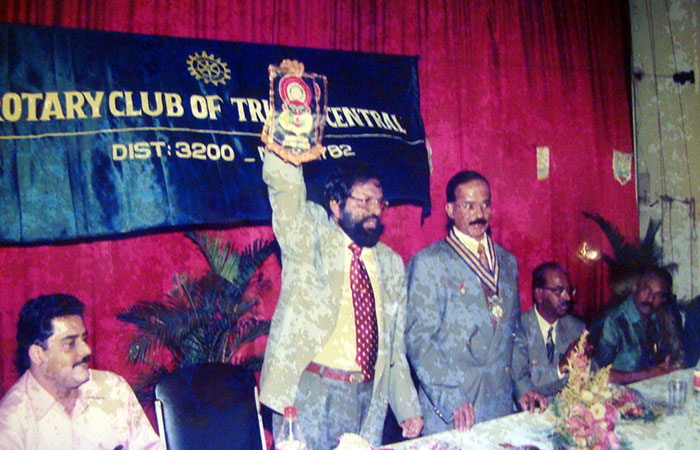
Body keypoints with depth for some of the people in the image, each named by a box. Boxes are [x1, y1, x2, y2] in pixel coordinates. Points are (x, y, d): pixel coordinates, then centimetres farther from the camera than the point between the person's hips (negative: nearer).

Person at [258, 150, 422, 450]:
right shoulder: (309, 238, 1)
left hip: (367, 396, 4)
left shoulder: (391, 262, 14)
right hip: (309, 388, -4)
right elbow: (282, 180, -16)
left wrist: (408, 408, 12)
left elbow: (395, 344, 16)